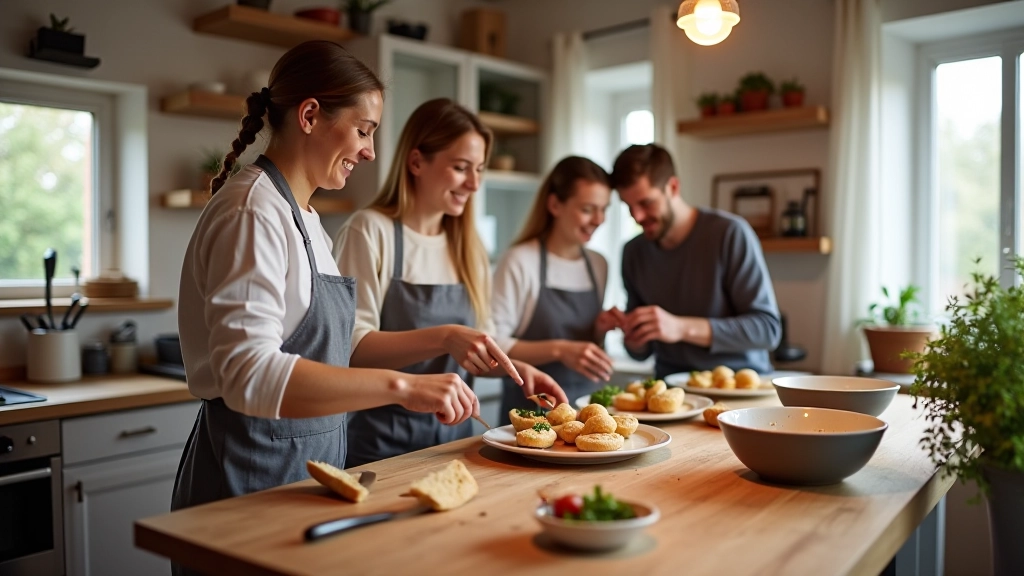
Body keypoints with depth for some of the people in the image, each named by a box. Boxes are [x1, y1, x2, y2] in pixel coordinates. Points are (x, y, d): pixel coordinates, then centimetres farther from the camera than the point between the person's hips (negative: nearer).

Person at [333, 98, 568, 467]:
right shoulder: (370, 231, -10)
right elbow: (352, 347, -18)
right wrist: (443, 338, -30)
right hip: (383, 447, -5)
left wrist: (517, 368, -5)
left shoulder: (467, 246, 8)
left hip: (454, 438, 6)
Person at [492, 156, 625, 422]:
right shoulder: (521, 261, -10)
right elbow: (494, 344, -15)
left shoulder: (598, 265, 10)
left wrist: (600, 330, 1)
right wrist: (559, 350, -23)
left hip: (586, 405, 5)